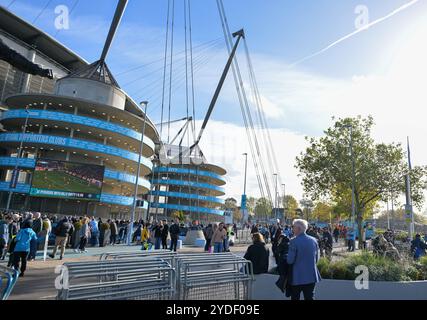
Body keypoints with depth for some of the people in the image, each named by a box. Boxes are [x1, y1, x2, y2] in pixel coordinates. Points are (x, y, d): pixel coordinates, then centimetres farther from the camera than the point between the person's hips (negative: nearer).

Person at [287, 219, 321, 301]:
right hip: (311, 276, 4)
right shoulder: (314, 240, 0)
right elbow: (316, 258, 8)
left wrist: (286, 258, 7)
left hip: (297, 277, -4)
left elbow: (290, 260, -14)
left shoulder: (294, 241, -16)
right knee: (309, 297, 11)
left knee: (295, 297, 11)